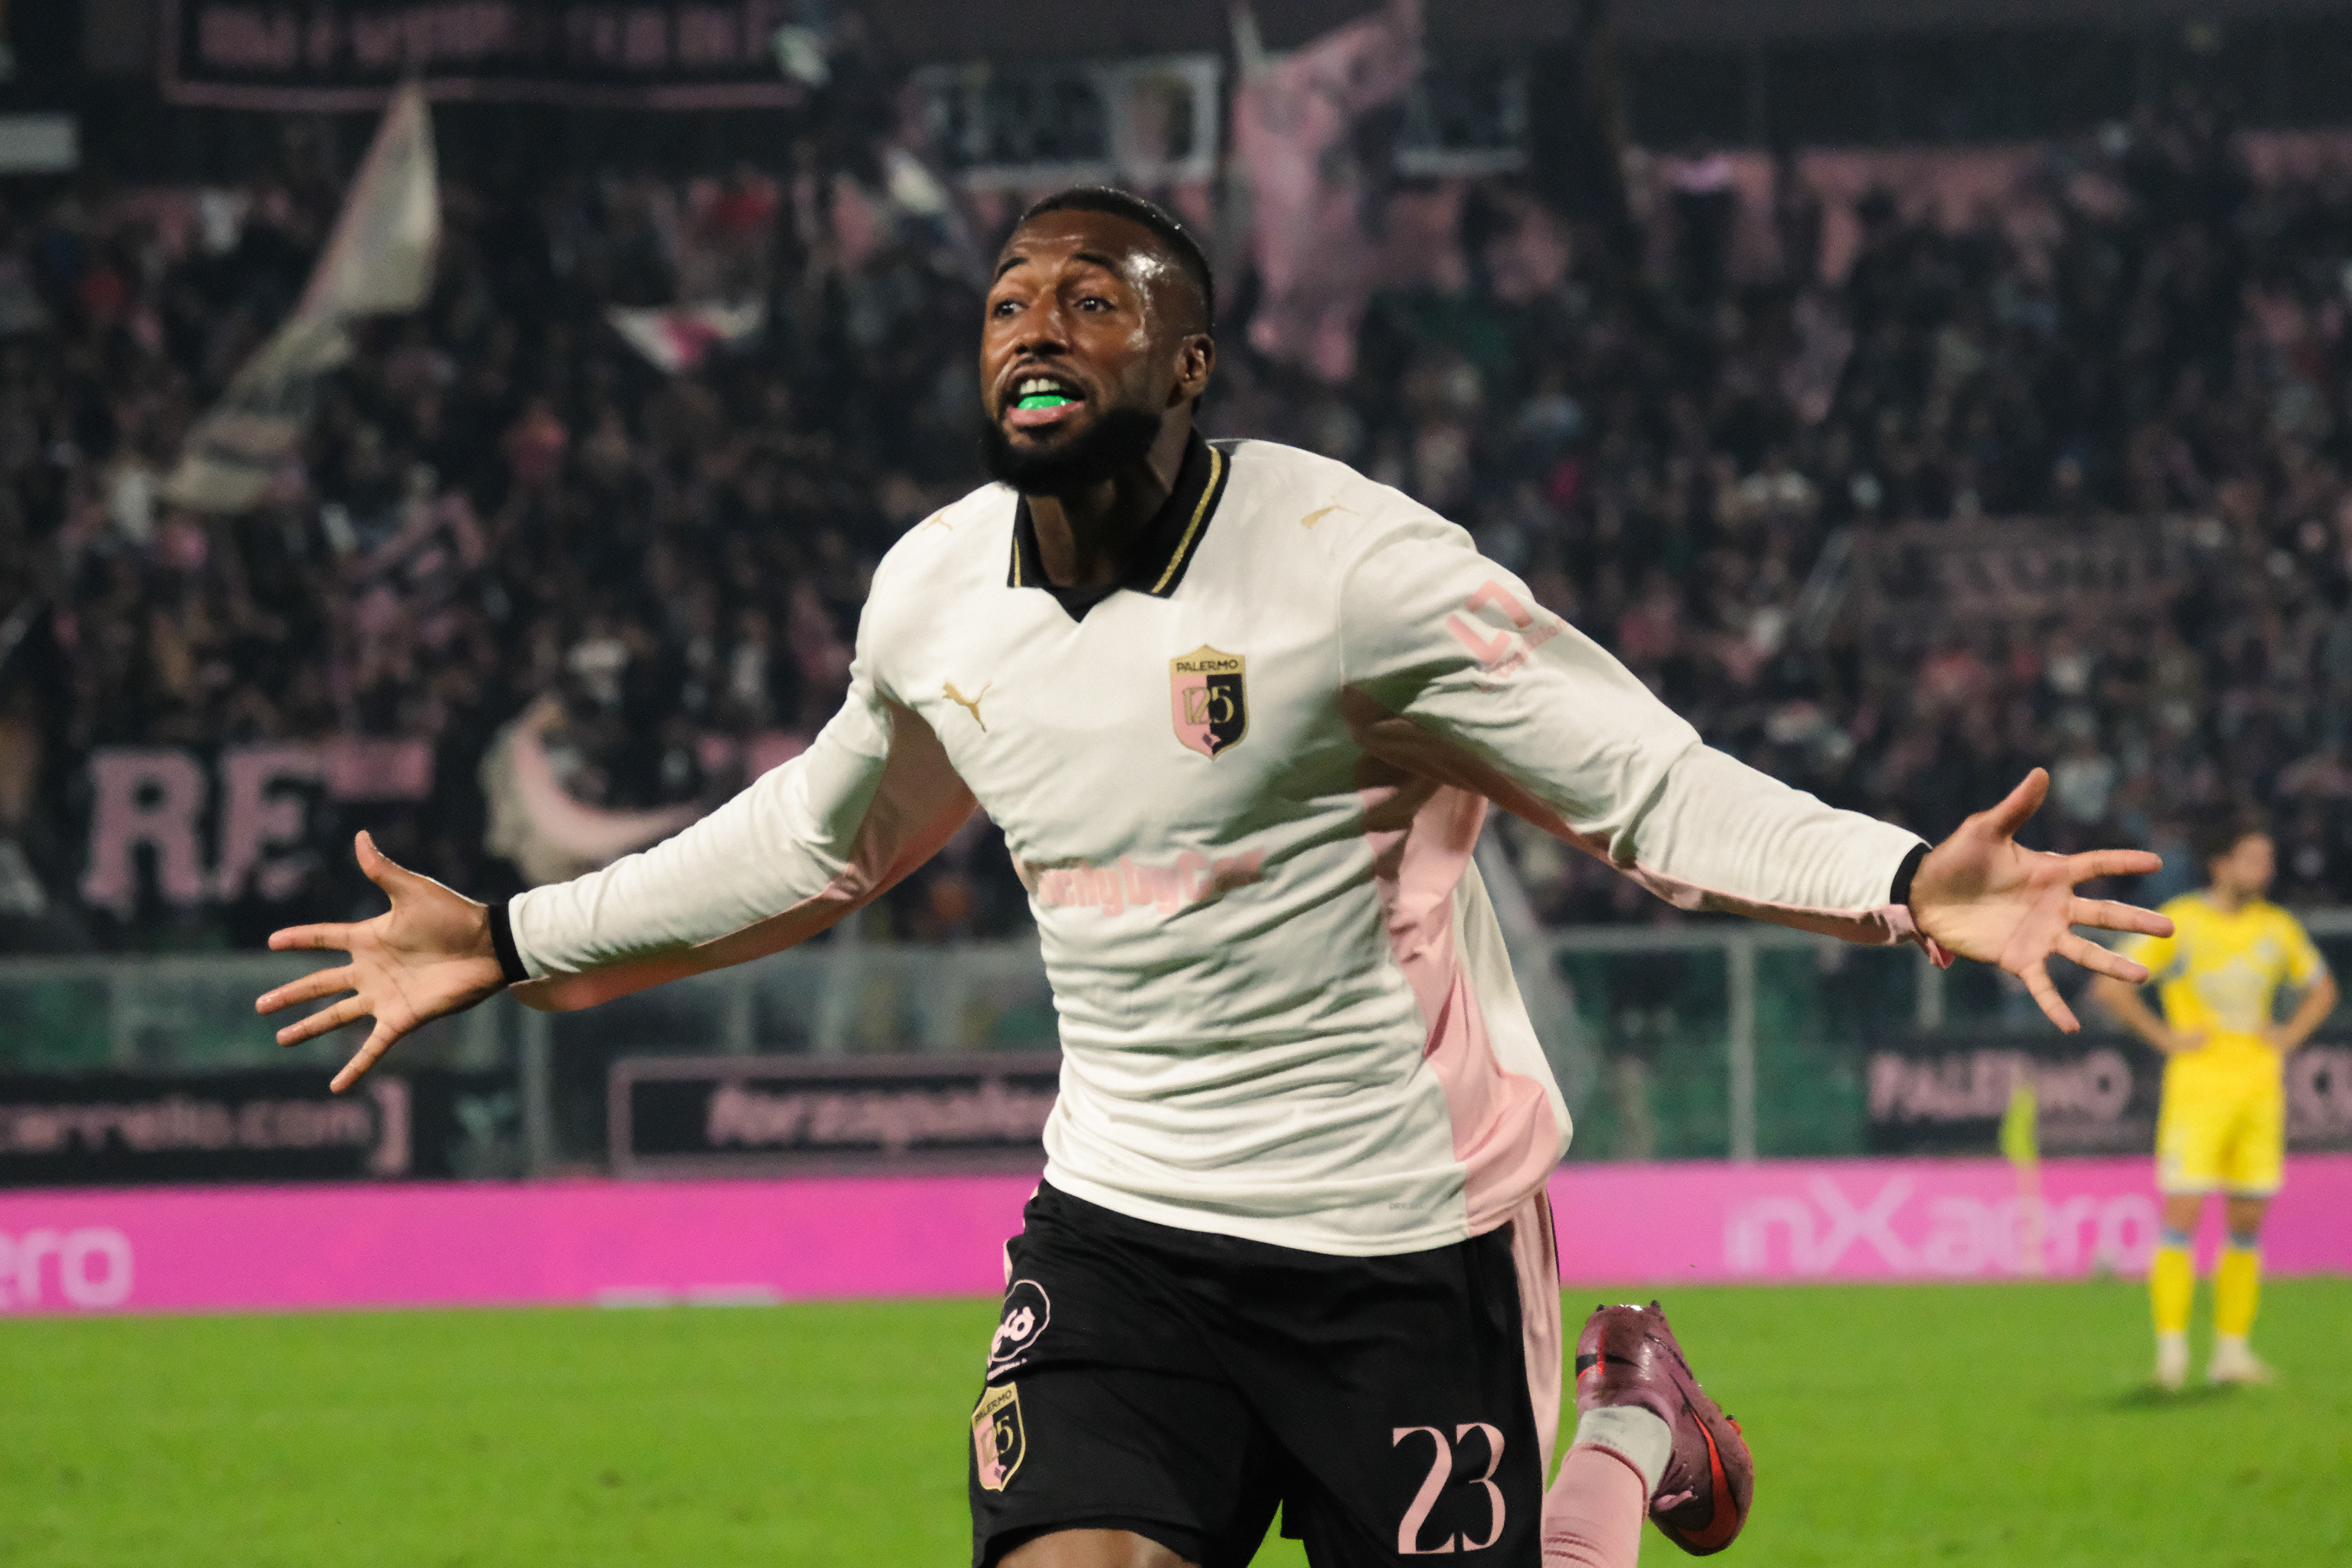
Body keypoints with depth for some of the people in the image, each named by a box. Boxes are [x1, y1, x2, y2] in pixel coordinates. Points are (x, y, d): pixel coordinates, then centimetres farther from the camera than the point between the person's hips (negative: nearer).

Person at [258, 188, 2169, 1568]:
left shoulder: (1352, 567, -16)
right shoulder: (934, 595, 2)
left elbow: (1650, 782, -14)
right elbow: (817, 837, 22)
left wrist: (1910, 885, -31)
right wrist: (509, 945, 25)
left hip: (1406, 1233, -4)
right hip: (1123, 1226, 4)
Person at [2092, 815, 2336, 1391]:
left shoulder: (2278, 928, 9)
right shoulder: (2177, 923, -4)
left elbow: (2322, 987, 25)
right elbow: (2109, 985, -3)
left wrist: (2290, 1036, 9)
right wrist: (2164, 1037, -8)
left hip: (2260, 1089, 4)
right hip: (2196, 1088, -4)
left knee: (2246, 1225, 4)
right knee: (2181, 1216, -11)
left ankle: (2232, 1349, 10)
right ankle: (2172, 1350, -8)